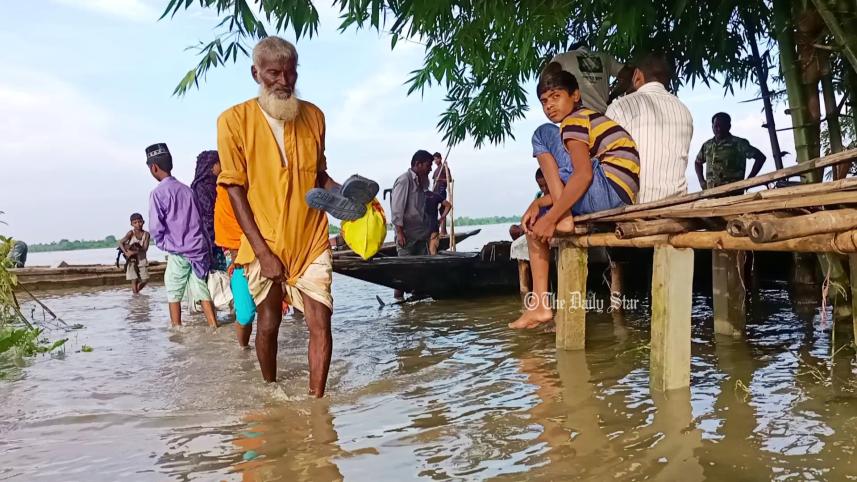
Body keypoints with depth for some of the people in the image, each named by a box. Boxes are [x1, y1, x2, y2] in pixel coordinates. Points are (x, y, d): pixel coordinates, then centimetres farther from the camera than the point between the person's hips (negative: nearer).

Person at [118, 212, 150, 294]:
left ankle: (136, 291, 27)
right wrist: (126, 252, -31)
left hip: (142, 260, 2)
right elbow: (120, 242, -18)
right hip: (132, 260, -2)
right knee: (134, 280, -2)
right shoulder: (131, 233, -8)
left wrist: (134, 251, -24)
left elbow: (145, 248, -13)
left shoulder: (146, 234, -5)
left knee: (145, 279, 3)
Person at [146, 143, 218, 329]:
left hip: (178, 252, -5)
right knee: (202, 291, 6)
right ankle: (214, 327, 1)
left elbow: (156, 228, -11)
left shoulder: (158, 193, -9)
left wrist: (163, 245, 6)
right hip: (198, 248, 5)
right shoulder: (186, 189, 8)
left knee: (173, 294, 8)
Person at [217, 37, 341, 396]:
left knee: (320, 323, -6)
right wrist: (263, 251, -11)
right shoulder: (234, 120, -5)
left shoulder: (313, 116, 5)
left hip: (311, 242, 2)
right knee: (268, 323, 12)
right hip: (265, 245, -2)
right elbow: (235, 190, -6)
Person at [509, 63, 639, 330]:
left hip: (607, 191, -10)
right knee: (533, 225, 18)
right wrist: (539, 204, 8)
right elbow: (568, 186, 22)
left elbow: (583, 175, -20)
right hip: (619, 204, 10)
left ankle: (563, 218, -10)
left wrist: (551, 218, -18)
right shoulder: (589, 121, 27)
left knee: (543, 134, -2)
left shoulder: (574, 120, -3)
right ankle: (541, 307, 7)